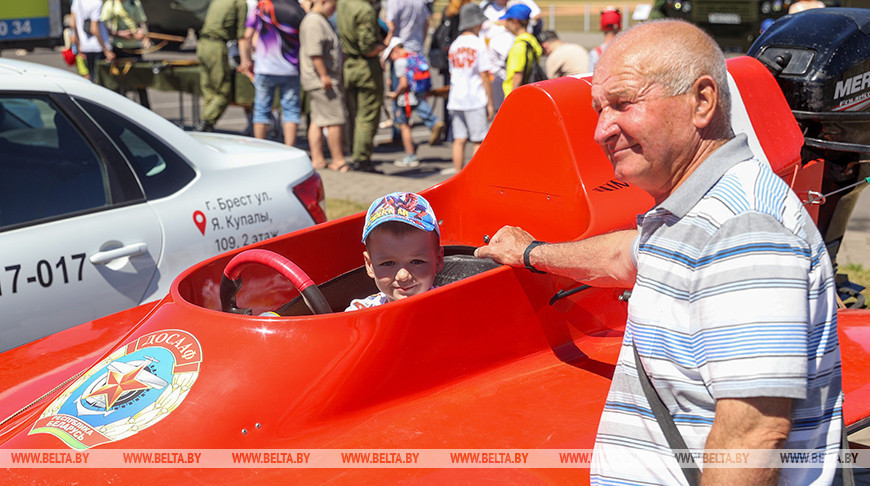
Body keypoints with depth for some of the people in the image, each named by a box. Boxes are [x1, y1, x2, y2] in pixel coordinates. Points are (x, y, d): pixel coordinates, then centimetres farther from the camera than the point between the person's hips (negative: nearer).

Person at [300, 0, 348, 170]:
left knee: (318, 120, 9)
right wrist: (324, 75, -24)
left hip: (324, 80, 11)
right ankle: (338, 161, -3)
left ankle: (317, 159, 10)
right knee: (335, 120, -8)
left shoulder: (320, 20, 20)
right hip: (322, 81, -11)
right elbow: (314, 52, -23)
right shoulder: (314, 21, -14)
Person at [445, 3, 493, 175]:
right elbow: (484, 76, -9)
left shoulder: (454, 45, 9)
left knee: (459, 140, 8)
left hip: (455, 101, 6)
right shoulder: (478, 43, -8)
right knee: (478, 141, 0)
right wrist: (490, 103, -6)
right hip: (476, 100, -5)